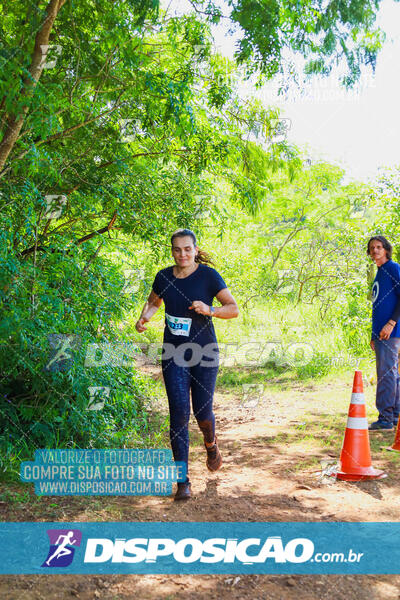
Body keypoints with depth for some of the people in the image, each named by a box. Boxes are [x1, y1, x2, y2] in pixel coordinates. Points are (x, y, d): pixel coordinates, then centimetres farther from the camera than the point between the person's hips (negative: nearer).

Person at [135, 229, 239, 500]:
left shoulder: (208, 275, -8)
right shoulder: (164, 277, 3)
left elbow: (234, 309, -8)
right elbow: (153, 302, 22)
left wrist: (209, 310, -26)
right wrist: (144, 318, 1)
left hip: (204, 353, -2)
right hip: (174, 354, 2)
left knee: (202, 411, 4)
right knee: (179, 413, -5)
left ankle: (211, 444, 42)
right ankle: (183, 480, 4)